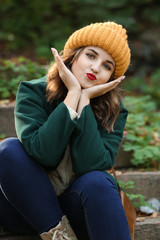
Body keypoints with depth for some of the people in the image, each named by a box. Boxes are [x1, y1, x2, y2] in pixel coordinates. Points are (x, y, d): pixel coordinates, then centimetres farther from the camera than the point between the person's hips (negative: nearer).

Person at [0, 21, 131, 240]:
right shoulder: (33, 92, -8)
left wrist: (85, 99, -22)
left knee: (97, 181, -32)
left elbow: (91, 164, -23)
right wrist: (73, 94, -24)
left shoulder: (113, 111, -6)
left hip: (77, 207, -1)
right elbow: (43, 153, -26)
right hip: (27, 207, 1)